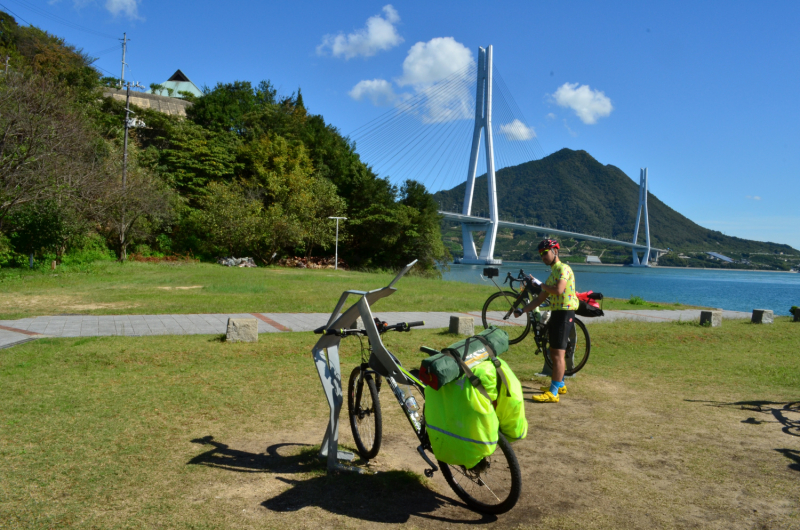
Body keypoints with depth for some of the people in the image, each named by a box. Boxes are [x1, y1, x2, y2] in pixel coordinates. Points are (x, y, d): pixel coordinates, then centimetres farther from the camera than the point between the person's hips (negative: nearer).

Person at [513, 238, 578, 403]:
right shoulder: (553, 273, 20)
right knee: (554, 352, 18)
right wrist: (522, 310, 13)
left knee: (558, 353, -12)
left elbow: (559, 290, -27)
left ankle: (553, 393, -13)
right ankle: (560, 385, 31)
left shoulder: (563, 268, -9)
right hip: (556, 312, 10)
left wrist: (540, 284, -11)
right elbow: (540, 299, 20)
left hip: (565, 313, -10)